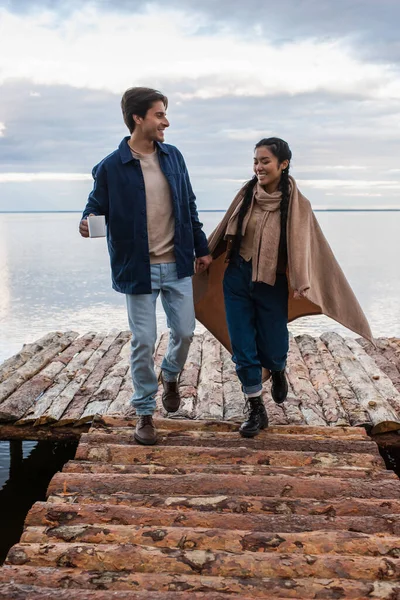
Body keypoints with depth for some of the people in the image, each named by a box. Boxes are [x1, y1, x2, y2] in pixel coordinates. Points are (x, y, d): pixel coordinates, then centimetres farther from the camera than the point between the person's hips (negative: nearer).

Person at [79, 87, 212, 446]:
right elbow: (96, 207, -1)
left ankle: (170, 376, 42)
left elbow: (189, 206, 12)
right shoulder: (111, 167, -10)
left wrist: (201, 248, 15)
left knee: (185, 332, 9)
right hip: (139, 268, -4)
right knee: (144, 342, 2)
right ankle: (145, 412, 20)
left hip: (177, 265, 4)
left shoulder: (173, 156, 4)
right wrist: (87, 223, -25)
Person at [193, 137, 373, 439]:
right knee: (242, 350, 2)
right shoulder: (247, 194, -1)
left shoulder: (297, 204, -9)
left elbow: (303, 248, -13)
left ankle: (278, 371, 44)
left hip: (272, 285, -2)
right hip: (236, 279, 3)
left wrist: (302, 284, -25)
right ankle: (256, 410, 18)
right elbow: (224, 233, 9)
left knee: (272, 351, 6)